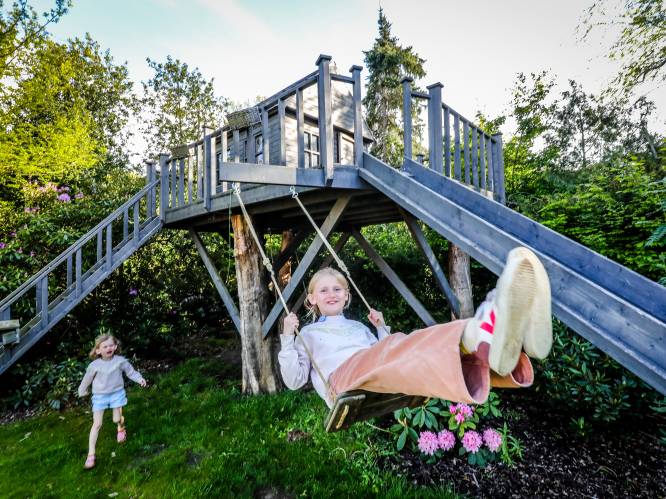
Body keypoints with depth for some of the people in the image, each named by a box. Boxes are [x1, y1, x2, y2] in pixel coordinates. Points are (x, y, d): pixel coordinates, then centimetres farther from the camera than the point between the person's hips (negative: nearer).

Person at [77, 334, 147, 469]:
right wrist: (82, 391, 17)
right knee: (97, 424, -1)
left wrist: (140, 379, -15)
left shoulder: (120, 361, -13)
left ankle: (121, 428, 44)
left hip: (117, 393, 0)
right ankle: (91, 454, 9)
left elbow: (131, 372, -3)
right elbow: (87, 379, 5)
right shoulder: (94, 365, -13)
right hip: (100, 396, 0)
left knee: (117, 419, 6)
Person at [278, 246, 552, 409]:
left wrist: (381, 327, 19)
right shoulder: (308, 333, 25)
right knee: (395, 348, -36)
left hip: (381, 379, 4)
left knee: (422, 348, -28)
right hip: (342, 382, -4)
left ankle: (489, 337, -58)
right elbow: (294, 380, 14)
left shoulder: (358, 326, 34)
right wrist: (288, 337, 4)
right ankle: (479, 337, -61)